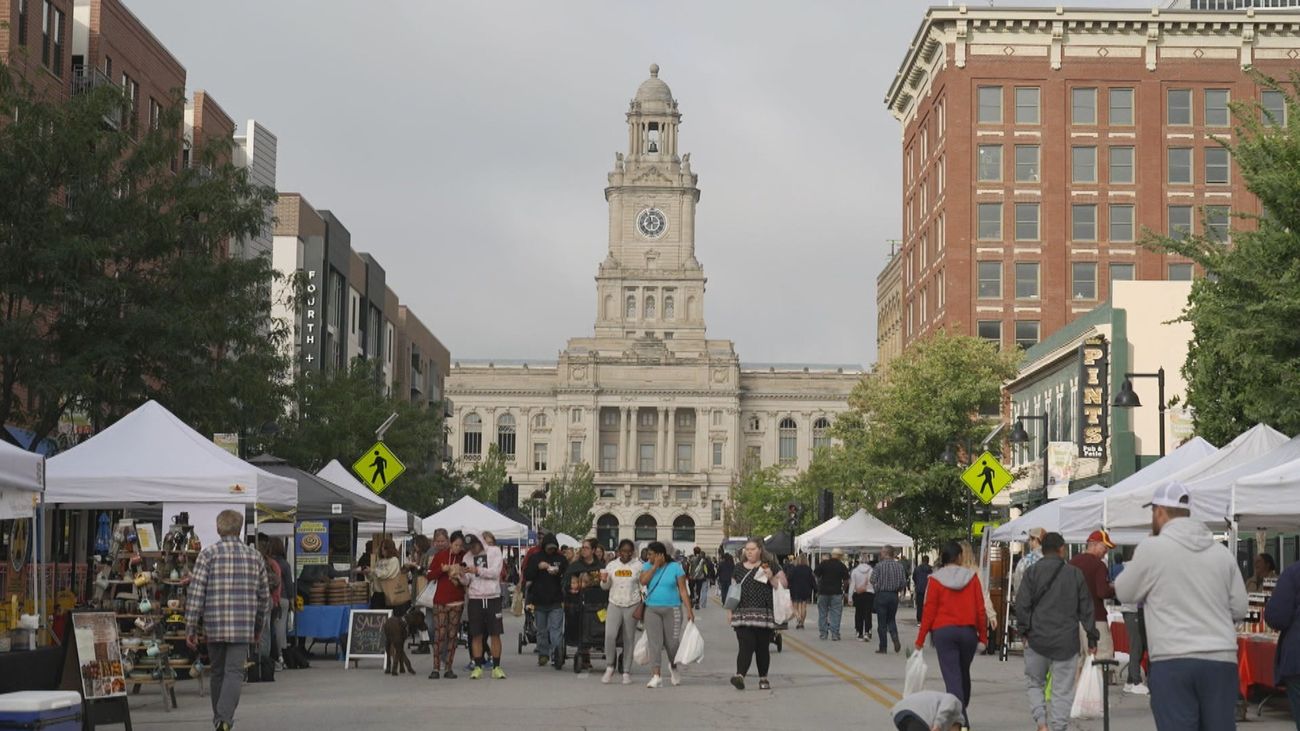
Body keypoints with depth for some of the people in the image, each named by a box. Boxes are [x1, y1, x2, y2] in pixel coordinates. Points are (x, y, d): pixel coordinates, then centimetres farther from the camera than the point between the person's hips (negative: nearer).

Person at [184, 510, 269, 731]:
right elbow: (264, 596, 13)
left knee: (218, 672, 15)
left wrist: (191, 628, -2)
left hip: (214, 625, 0)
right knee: (234, 672, -4)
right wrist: (258, 627, 25)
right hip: (243, 626, 0)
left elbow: (195, 592, -6)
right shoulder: (254, 556, 7)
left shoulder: (208, 554, 0)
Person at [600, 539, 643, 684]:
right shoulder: (611, 565, 6)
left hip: (632, 606, -1)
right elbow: (605, 587, 15)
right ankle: (610, 667, 3)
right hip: (614, 605, 1)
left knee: (629, 639, 4)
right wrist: (604, 580, -9)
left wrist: (641, 608, -7)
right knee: (610, 635, -14)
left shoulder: (638, 566, -1)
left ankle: (627, 672, 12)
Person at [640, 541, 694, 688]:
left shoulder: (675, 567, -1)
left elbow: (683, 590, -3)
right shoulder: (648, 566, 8)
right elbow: (643, 581, -11)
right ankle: (656, 675, -10)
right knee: (654, 642, -7)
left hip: (672, 609, -2)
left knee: (671, 641, 2)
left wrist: (689, 610, -9)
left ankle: (673, 667, 32)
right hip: (652, 609, 2)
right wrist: (655, 566, -12)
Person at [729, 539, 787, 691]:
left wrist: (771, 578, -15)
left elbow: (783, 584, 3)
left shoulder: (770, 565, 5)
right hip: (743, 614, 1)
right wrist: (730, 611, 14)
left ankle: (763, 678, 17)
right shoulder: (739, 568, 15)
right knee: (745, 646, -12)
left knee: (762, 648, 5)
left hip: (764, 614, -1)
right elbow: (733, 590, 20)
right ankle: (740, 676, -24)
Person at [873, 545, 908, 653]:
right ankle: (895, 638, -7)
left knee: (882, 622, 4)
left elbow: (873, 580, -13)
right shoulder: (899, 566, 0)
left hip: (881, 595, -3)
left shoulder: (879, 566, -10)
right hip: (894, 596, 3)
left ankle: (883, 648, 6)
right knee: (891, 619, 18)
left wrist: (877, 589, 6)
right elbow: (904, 582, -2)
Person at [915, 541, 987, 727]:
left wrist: (920, 640, 3)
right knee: (964, 675, 18)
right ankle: (962, 713, 28)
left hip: (943, 632, -2)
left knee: (952, 677, -3)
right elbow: (980, 610, 1)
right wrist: (983, 636, 9)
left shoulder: (935, 580, -3)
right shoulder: (972, 577, 1)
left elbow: (929, 611, -3)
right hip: (968, 632, 2)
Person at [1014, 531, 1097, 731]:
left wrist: (1025, 631, 3)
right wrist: (1092, 639, 11)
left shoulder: (1032, 572, -1)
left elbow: (1022, 604, -7)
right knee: (1063, 690, 5)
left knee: (1035, 683, 14)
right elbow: (1086, 608, 6)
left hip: (1037, 639, 0)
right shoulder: (1075, 574, 4)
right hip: (1066, 642, 0)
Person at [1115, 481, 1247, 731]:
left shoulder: (1152, 548, -4)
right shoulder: (1221, 552, 10)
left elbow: (1124, 593, 8)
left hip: (1172, 661, -4)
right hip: (1222, 661, 4)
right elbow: (1239, 608, 11)